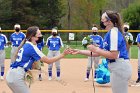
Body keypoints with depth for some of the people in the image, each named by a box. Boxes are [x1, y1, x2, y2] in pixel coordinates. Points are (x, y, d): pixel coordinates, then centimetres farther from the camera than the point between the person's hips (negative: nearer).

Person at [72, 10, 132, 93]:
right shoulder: (109, 33, 16)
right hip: (119, 68, 10)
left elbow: (113, 55, -21)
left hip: (119, 68, -10)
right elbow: (98, 53, 19)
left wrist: (96, 49, -14)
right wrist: (79, 51, 18)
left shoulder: (114, 32, -14)